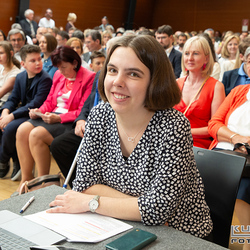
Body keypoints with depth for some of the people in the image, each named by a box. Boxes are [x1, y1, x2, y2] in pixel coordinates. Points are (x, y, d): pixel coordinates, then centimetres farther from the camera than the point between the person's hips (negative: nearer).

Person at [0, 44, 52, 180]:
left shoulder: (45, 80, -14)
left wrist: (12, 116, -25)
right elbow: (13, 99, 9)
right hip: (22, 112, 8)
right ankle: (17, 162, -1)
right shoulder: (20, 77, 11)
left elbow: (35, 104, -21)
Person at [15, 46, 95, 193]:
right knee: (22, 130, -14)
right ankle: (26, 178, -5)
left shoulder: (89, 78, -8)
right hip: (53, 116, 8)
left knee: (37, 134, -26)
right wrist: (39, 111, -1)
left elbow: (83, 111, -14)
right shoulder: (58, 76, 15)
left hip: (71, 122, -8)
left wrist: (59, 118, -21)